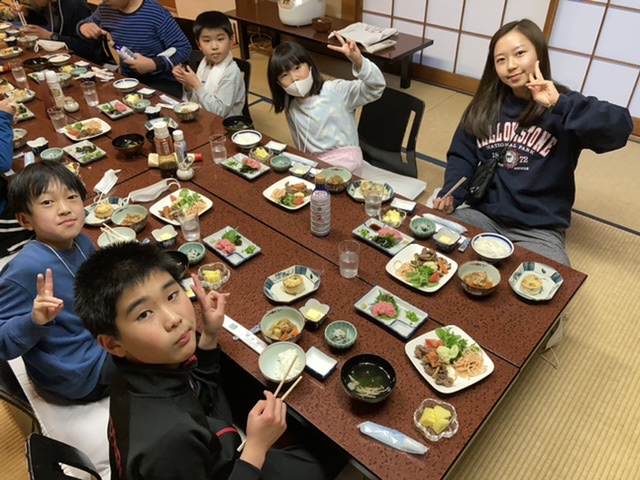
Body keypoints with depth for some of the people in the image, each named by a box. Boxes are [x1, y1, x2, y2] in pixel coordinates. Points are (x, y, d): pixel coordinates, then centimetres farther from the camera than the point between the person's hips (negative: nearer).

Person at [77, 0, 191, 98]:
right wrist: (84, 26, 1)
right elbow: (87, 22, 27)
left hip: (162, 83, -6)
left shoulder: (156, 13, -17)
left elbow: (184, 48, -15)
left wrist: (154, 64, -26)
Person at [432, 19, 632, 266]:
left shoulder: (563, 109, -4)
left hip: (540, 231, -3)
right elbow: (462, 156, 8)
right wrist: (450, 194, -11)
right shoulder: (486, 105, 8)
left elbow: (621, 127, -20)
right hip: (483, 215, 4)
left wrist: (559, 104, -25)